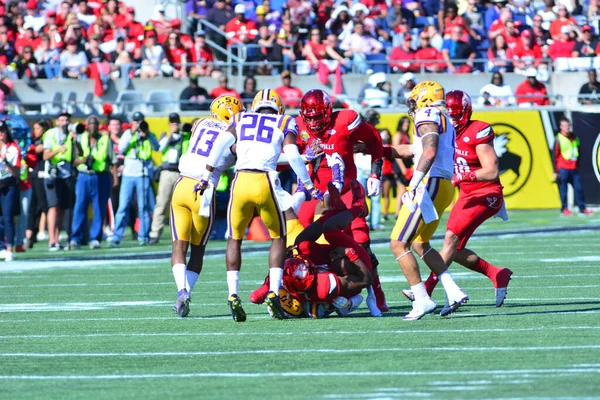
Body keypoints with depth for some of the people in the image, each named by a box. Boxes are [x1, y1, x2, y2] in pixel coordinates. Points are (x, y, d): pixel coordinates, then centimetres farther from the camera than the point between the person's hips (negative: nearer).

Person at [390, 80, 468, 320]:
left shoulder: (428, 116, -8)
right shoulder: (445, 122, 22)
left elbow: (430, 152, -23)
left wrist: (413, 185, -27)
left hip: (429, 184, -10)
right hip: (444, 187, 10)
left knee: (398, 244, -6)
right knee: (420, 244, 22)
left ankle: (422, 300, -11)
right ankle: (453, 292, 12)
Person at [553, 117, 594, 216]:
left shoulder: (574, 137, 11)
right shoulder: (559, 139, -4)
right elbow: (555, 155, -4)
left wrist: (578, 166, 21)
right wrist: (556, 171, -6)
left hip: (574, 168, 5)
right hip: (563, 169, -5)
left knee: (579, 188, 3)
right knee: (563, 189, -3)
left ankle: (582, 208, 8)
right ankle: (564, 209, 5)